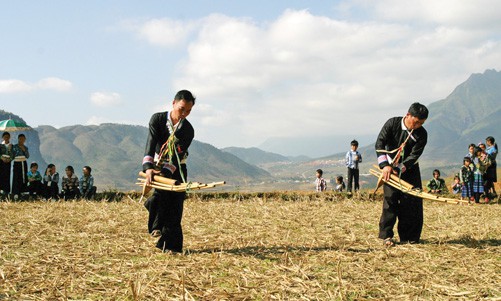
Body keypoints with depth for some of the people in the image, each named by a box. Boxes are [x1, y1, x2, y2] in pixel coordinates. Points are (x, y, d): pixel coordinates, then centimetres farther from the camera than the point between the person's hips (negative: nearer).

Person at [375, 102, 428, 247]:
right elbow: (379, 144, -13)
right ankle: (386, 235, -5)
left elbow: (414, 155, -16)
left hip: (410, 169, 2)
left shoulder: (422, 134, -10)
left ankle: (410, 236, 6)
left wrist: (399, 170, -27)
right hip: (390, 168, -2)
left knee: (413, 200, -4)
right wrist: (385, 165, -24)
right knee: (390, 198, -11)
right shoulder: (392, 123, -12)